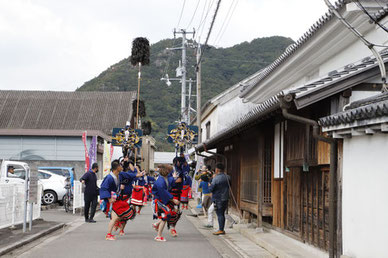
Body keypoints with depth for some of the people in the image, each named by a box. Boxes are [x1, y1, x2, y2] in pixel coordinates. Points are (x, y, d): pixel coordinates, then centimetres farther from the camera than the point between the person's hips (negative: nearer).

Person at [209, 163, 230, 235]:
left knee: (219, 214, -4)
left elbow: (211, 188, -14)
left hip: (218, 199, -7)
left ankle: (220, 230, -3)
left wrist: (210, 185, 5)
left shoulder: (216, 178, -16)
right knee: (222, 214, 14)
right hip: (225, 198, 7)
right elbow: (229, 186, 16)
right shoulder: (227, 177, 5)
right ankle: (222, 229, 18)